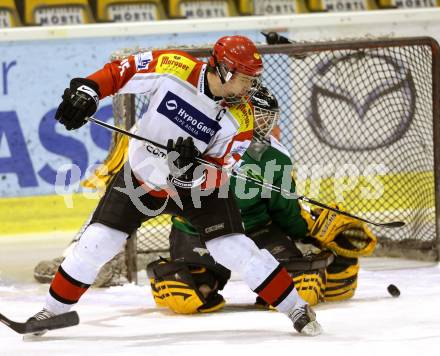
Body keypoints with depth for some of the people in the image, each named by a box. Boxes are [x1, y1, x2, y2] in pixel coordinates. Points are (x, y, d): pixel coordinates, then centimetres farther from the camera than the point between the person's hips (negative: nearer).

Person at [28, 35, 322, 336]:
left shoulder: (240, 118, -22)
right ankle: (54, 309, 16)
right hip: (141, 176, 1)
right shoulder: (173, 68, -24)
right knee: (97, 242, -4)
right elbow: (120, 72, -12)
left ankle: (296, 308, -1)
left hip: (198, 184, -1)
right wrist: (86, 91, -28)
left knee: (233, 249, -14)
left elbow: (218, 175, -20)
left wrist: (192, 166, -39)